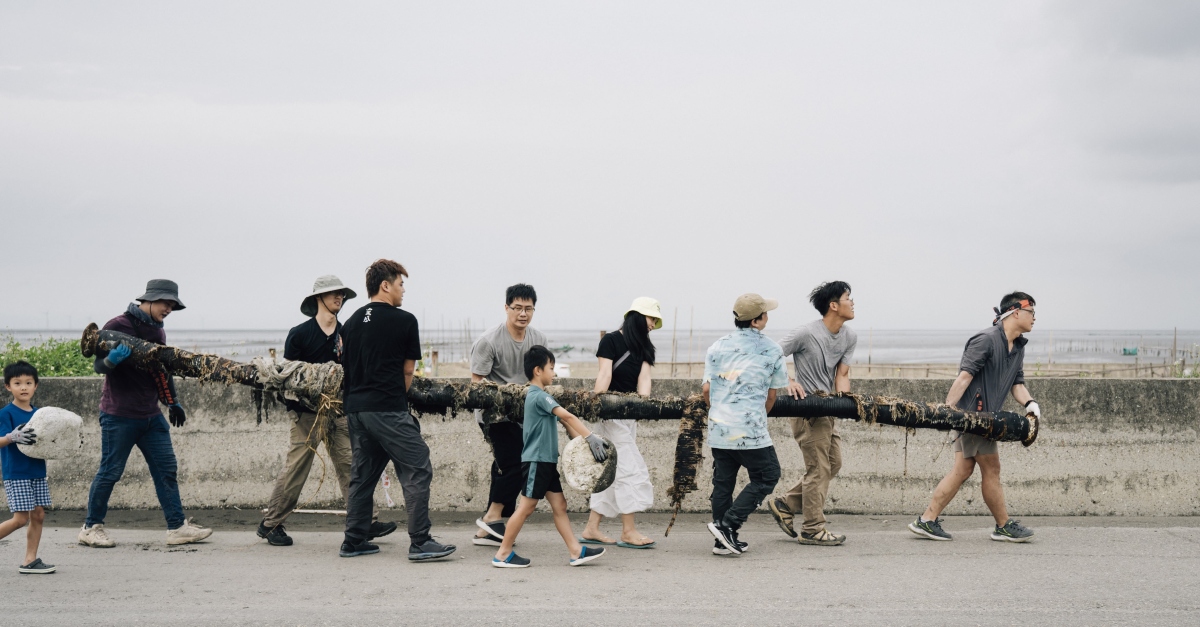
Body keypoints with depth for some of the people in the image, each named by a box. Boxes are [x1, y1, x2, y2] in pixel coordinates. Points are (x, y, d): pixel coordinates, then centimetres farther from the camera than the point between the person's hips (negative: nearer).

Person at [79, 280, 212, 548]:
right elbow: (99, 366, -14)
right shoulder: (117, 326, -11)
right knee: (110, 472, 0)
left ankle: (177, 526, 5)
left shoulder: (157, 331, 13)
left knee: (166, 469, 3)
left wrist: (172, 402, 19)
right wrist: (111, 360, -35)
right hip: (119, 415, -7)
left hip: (151, 415, 7)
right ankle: (91, 527, 14)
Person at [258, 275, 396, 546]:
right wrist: (293, 402, -9)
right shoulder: (300, 333, -2)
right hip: (308, 413, -4)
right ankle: (270, 524, 10)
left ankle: (365, 523, 0)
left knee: (349, 466, 0)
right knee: (295, 469, -1)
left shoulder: (346, 334, 10)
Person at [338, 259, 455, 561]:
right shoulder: (404, 320, -3)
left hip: (355, 408, 7)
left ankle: (354, 541, 17)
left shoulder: (351, 322, 14)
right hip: (389, 411, -7)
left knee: (362, 474, 15)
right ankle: (420, 542, -9)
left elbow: (347, 366, 18)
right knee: (417, 471, -5)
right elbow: (408, 370, 2)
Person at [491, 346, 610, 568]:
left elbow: (563, 421, 13)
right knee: (526, 507, -4)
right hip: (536, 460, -10)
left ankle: (576, 551, 5)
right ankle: (503, 554, 4)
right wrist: (590, 437, -31)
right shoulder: (539, 396, -16)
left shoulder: (538, 396, 16)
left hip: (546, 461, 10)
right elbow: (567, 416, -27)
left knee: (559, 505, 6)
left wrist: (582, 440, 2)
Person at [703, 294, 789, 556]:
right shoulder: (772, 350, 0)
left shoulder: (717, 347, 7)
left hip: (718, 427, 5)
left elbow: (706, 389, 6)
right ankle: (727, 524, -3)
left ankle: (724, 541, 13)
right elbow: (772, 394, 8)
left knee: (723, 482, 12)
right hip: (750, 430, -5)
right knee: (767, 476, 8)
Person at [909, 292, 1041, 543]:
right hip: (971, 412, -10)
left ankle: (927, 521, 11)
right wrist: (947, 409, -27)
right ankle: (1004, 527, 13)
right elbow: (964, 376, -21)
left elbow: (1017, 383, 15)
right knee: (991, 470, 0)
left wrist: (1029, 402, -6)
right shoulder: (986, 339, -15)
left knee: (963, 470, 9)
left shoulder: (1018, 347, 15)